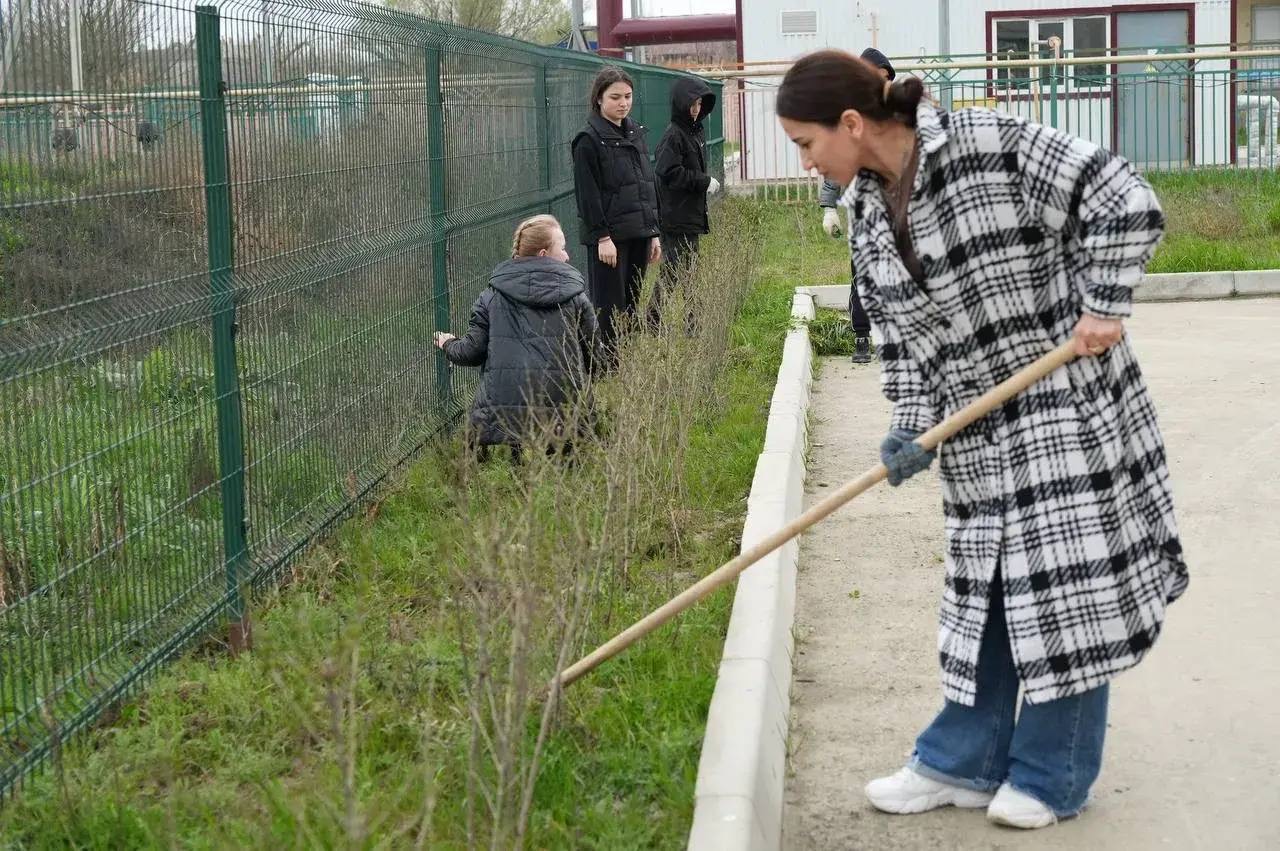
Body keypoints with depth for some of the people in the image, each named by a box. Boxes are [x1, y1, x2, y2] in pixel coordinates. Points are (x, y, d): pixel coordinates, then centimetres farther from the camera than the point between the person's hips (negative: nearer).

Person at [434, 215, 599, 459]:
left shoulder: (493, 295, 7)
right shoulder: (574, 296, 6)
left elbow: (472, 351, 7)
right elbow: (592, 355, 8)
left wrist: (448, 345, 30)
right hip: (559, 400, -2)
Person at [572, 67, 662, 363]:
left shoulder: (636, 133, 14)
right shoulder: (589, 139, -8)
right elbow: (587, 194, -13)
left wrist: (654, 232, 15)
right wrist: (602, 237, -18)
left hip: (638, 234, 7)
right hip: (609, 236, -7)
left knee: (630, 304, 10)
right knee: (608, 305, -5)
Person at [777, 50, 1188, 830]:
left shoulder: (994, 146, -19)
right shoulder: (865, 209, 3)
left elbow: (1126, 202, -18)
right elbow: (898, 326, 6)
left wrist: (1103, 306, -19)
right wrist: (912, 423, -5)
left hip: (1066, 401, -6)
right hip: (977, 426, 7)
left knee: (1066, 584, 0)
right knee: (981, 588, 12)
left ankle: (1052, 774, 13)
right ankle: (963, 763, 21)